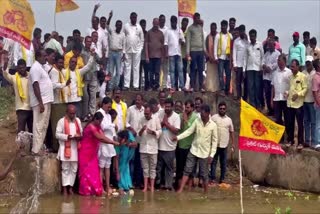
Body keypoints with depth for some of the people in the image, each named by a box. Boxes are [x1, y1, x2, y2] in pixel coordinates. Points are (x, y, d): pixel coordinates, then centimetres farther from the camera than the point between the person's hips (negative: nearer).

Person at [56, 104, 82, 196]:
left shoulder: (78, 121, 11)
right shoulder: (61, 121, -5)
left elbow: (81, 132, 16)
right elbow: (57, 134, -8)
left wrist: (79, 137, -7)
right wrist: (67, 137, -20)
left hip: (75, 148, 5)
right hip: (65, 148, -5)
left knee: (74, 169, 6)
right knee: (65, 169, -1)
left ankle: (70, 187, 15)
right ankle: (65, 187, 5)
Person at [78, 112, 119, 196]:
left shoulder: (97, 127, 7)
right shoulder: (91, 127, -21)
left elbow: (102, 137, -4)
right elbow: (100, 137, -28)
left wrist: (112, 142, -21)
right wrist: (113, 142, -28)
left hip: (92, 153, 9)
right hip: (85, 152, -9)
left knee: (93, 171, 6)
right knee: (86, 171, -2)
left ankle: (93, 189, 9)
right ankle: (86, 190, 4)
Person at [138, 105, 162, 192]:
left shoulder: (156, 119, -2)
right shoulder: (142, 120, 4)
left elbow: (160, 131, -1)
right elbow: (139, 134, 4)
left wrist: (153, 132, -19)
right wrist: (141, 130, -17)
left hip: (153, 147, -2)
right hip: (143, 147, 2)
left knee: (152, 168, 4)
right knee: (145, 168, 7)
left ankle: (152, 186, 8)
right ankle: (145, 186, 12)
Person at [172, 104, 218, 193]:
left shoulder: (213, 125, -8)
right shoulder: (197, 121, -2)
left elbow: (214, 141, -5)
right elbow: (189, 131, -5)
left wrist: (212, 154, -9)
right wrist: (178, 137, -19)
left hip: (204, 153, -2)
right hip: (193, 150, 2)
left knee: (204, 174, 6)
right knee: (187, 170, -2)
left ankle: (206, 192, 21)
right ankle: (180, 189, -2)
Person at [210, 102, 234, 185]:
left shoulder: (229, 120, 7)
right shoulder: (214, 117, -2)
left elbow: (231, 132, 12)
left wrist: (233, 143, 8)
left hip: (224, 145, 3)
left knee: (223, 163, 8)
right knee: (213, 162, 3)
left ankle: (222, 179, 17)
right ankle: (212, 179, 9)